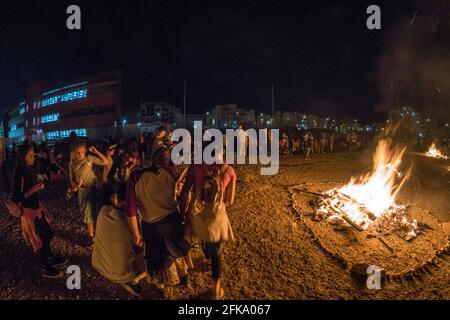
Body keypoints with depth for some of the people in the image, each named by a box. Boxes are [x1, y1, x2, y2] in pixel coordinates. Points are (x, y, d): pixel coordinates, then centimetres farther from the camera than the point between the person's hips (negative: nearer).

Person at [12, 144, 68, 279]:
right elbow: (16, 199, -22)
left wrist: (40, 186, 2)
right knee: (40, 238, 5)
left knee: (47, 234, 21)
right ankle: (45, 269, 21)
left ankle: (51, 259, 40)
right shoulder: (20, 174, -22)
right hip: (29, 211, -8)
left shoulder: (31, 170, 2)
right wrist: (33, 190, -25)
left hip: (37, 207, 8)